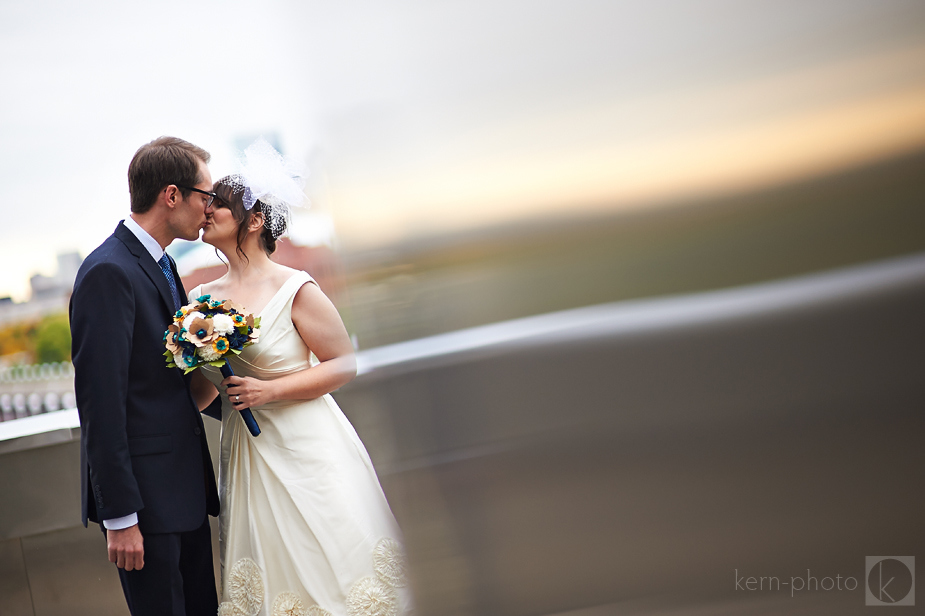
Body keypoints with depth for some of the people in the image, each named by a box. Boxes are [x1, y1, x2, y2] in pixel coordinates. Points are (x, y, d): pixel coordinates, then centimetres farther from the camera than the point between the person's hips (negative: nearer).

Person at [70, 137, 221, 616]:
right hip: (145, 495, -9)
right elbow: (100, 402, -21)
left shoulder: (162, 266, 12)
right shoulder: (108, 272, -18)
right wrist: (119, 517, -21)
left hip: (186, 485, 9)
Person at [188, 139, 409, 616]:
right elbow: (200, 395, 15)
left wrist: (270, 390, -15)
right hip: (247, 455, 5)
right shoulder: (204, 298, 7)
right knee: (270, 575, 9)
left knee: (330, 570, 0)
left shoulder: (295, 289, -9)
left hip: (309, 450, -4)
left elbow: (344, 363, -6)